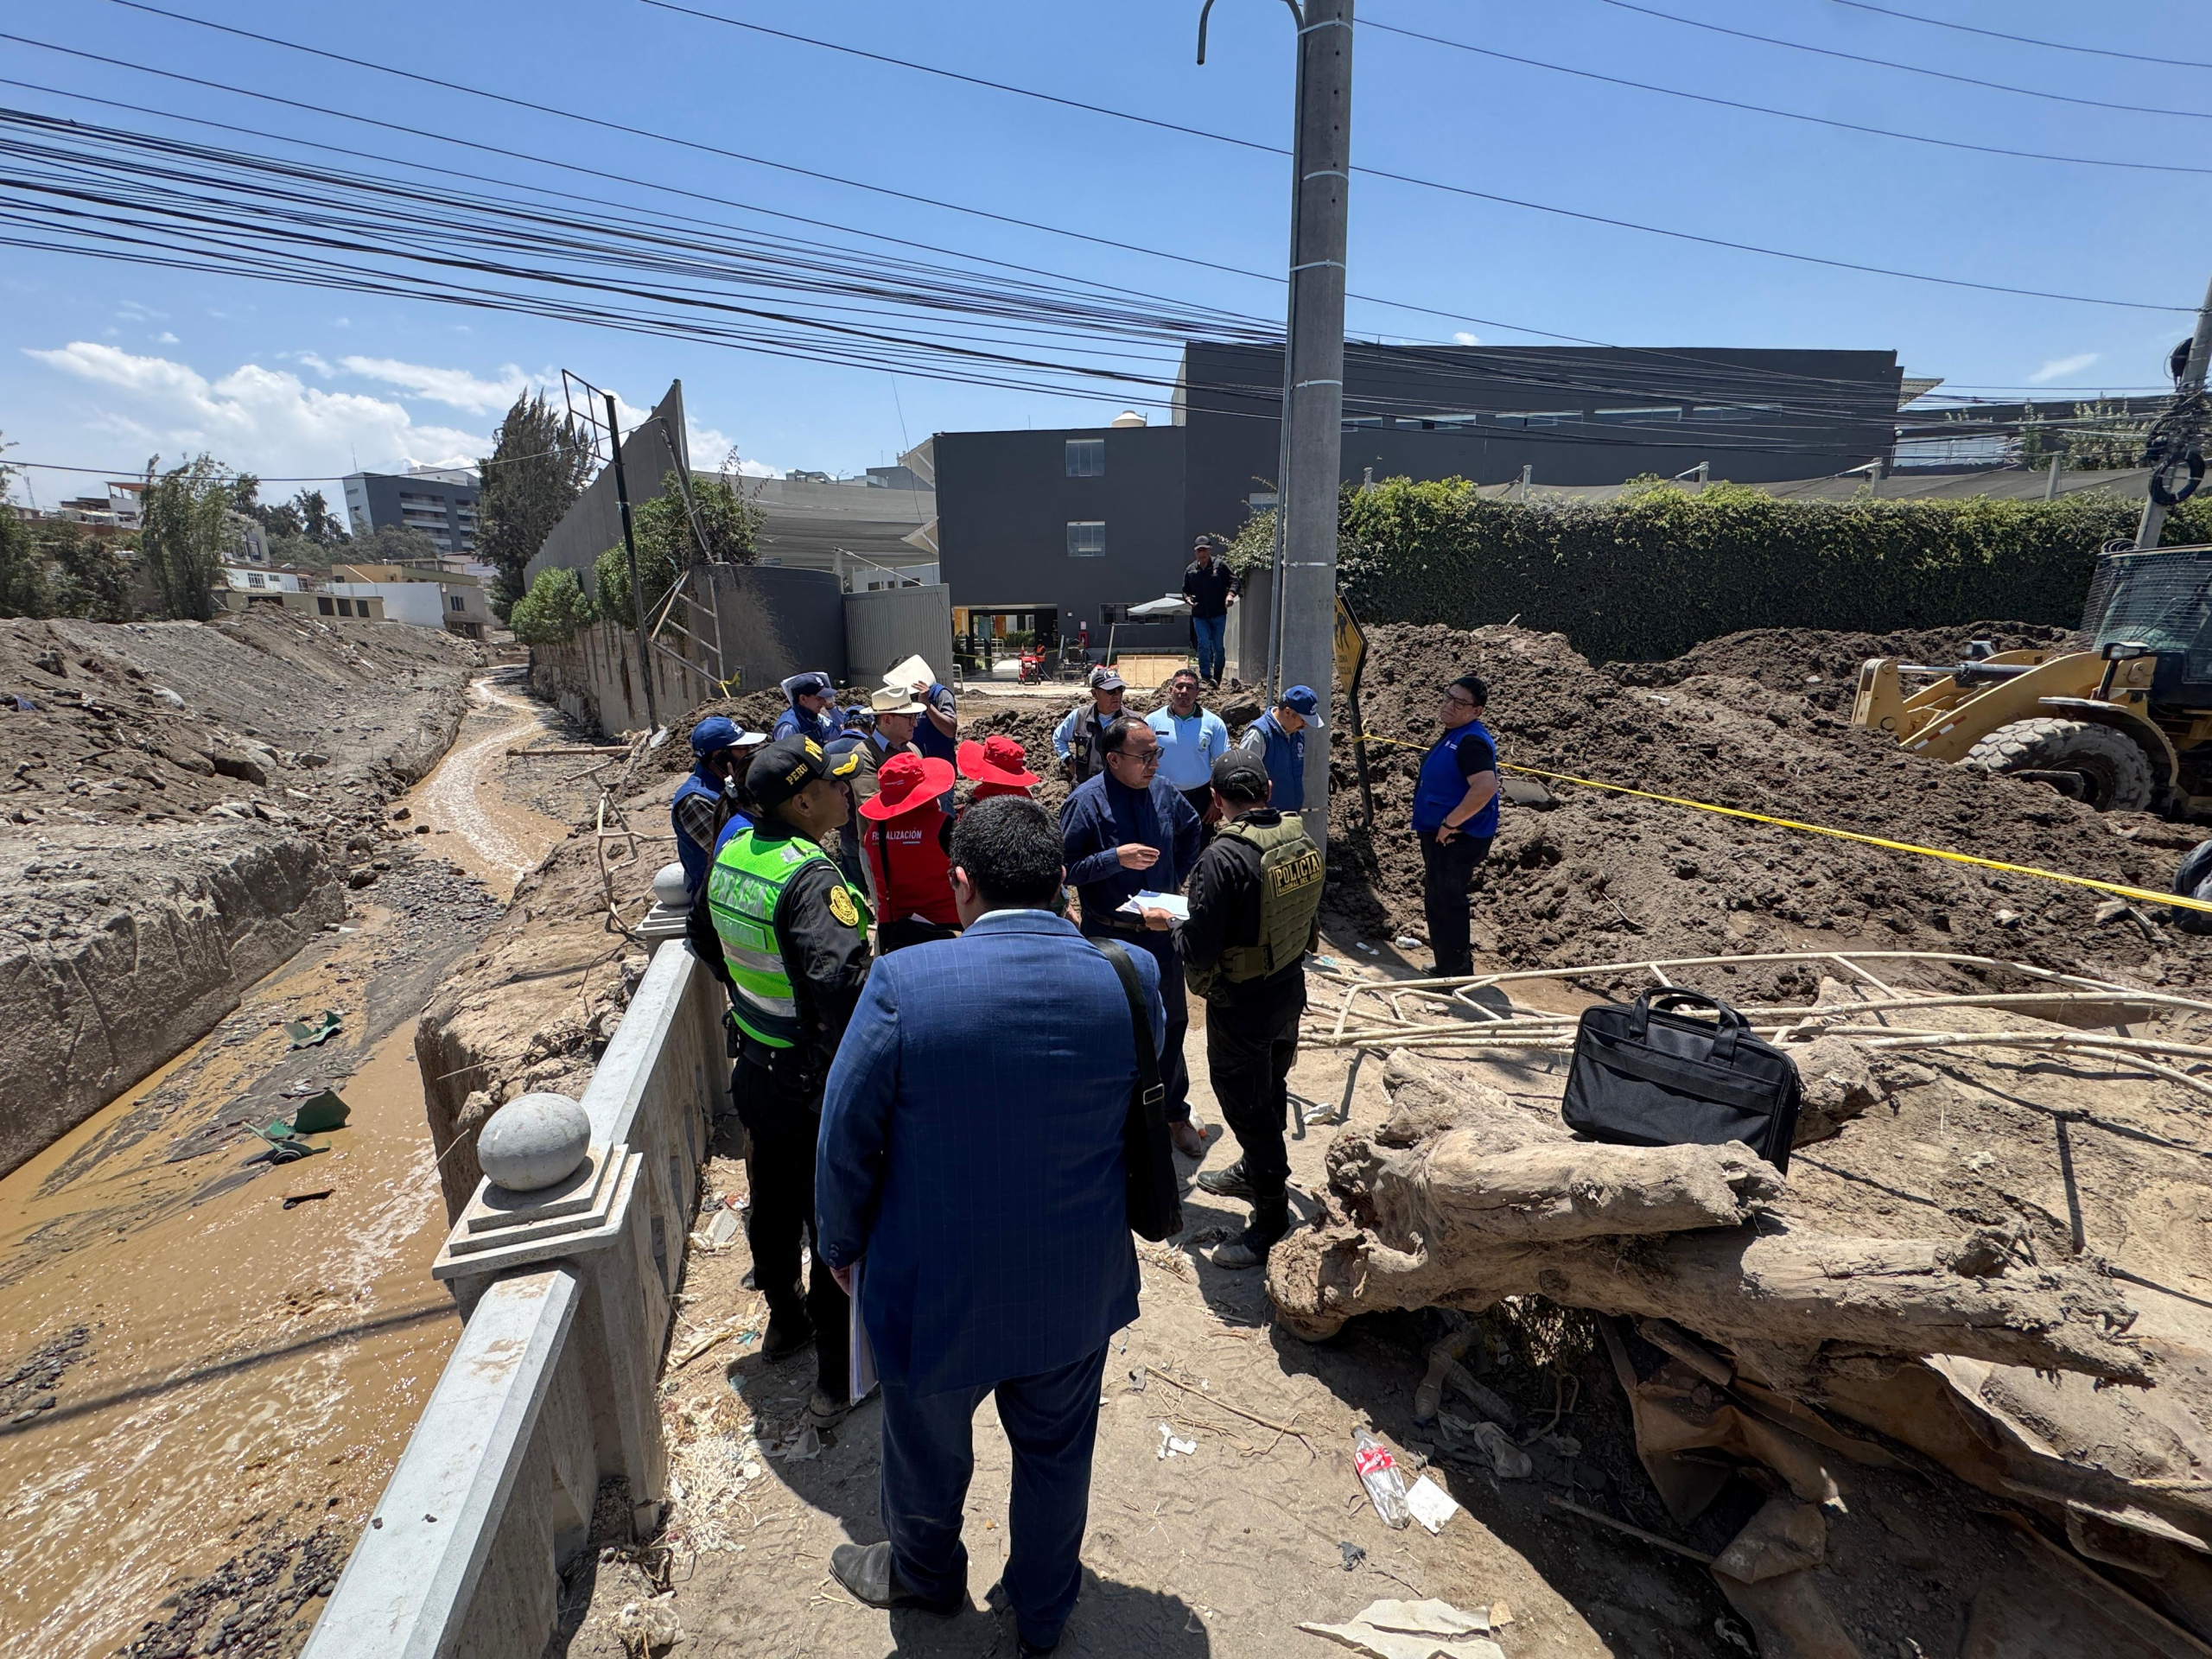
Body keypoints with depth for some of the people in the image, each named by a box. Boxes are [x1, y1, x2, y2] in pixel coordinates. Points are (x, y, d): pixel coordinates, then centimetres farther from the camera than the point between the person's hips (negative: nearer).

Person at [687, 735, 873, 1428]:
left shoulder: (729, 856, -1)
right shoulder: (810, 878, -27)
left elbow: (704, 938, 17)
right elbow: (843, 985, -37)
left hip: (756, 1066, 8)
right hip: (815, 1079, -8)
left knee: (772, 1201, 25)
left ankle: (783, 1319, 48)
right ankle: (835, 1373, 25)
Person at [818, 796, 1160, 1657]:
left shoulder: (903, 983, -27)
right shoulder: (1130, 976, -16)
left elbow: (845, 1143, -15)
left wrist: (844, 1245, 3)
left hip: (937, 1291, -2)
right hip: (1079, 1287, 3)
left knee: (929, 1452, 29)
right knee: (1055, 1455, 29)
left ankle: (925, 1574, 59)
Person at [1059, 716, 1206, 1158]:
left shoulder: (1163, 791, -1)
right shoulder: (1085, 801, -17)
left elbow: (1191, 830, 19)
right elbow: (1066, 867, -18)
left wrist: (1176, 877, 9)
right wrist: (1117, 858, -27)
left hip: (1161, 931, 5)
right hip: (1110, 937, -4)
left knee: (1171, 1023, 16)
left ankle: (1175, 1113, 35)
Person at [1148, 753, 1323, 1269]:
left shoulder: (1223, 857, -28)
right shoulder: (1302, 840, -5)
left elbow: (1199, 952, -26)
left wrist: (1169, 924, -7)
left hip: (1241, 1006, -8)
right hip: (1289, 992, 8)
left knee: (1246, 1105, 9)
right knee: (1271, 1087, 26)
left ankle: (1271, 1218, 25)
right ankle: (1253, 1172, 49)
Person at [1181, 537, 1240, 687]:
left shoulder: (1220, 566, -2)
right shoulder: (1190, 570, 7)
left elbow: (1235, 581, -2)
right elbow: (1185, 590, 18)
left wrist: (1230, 594, -21)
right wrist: (1188, 598, -4)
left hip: (1219, 614, -1)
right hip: (1199, 616, 1)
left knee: (1218, 647, 6)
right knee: (1204, 644, -12)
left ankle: (1217, 678, 19)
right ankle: (1206, 677, -10)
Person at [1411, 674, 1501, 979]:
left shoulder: (1472, 741, -19)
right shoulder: (1451, 735, 13)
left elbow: (1486, 787, -34)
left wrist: (1449, 823, -26)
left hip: (1457, 838, -11)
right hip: (1437, 834, 11)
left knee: (1446, 903, -4)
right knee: (1436, 900, 19)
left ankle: (1457, 974, 8)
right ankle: (1446, 968, 33)